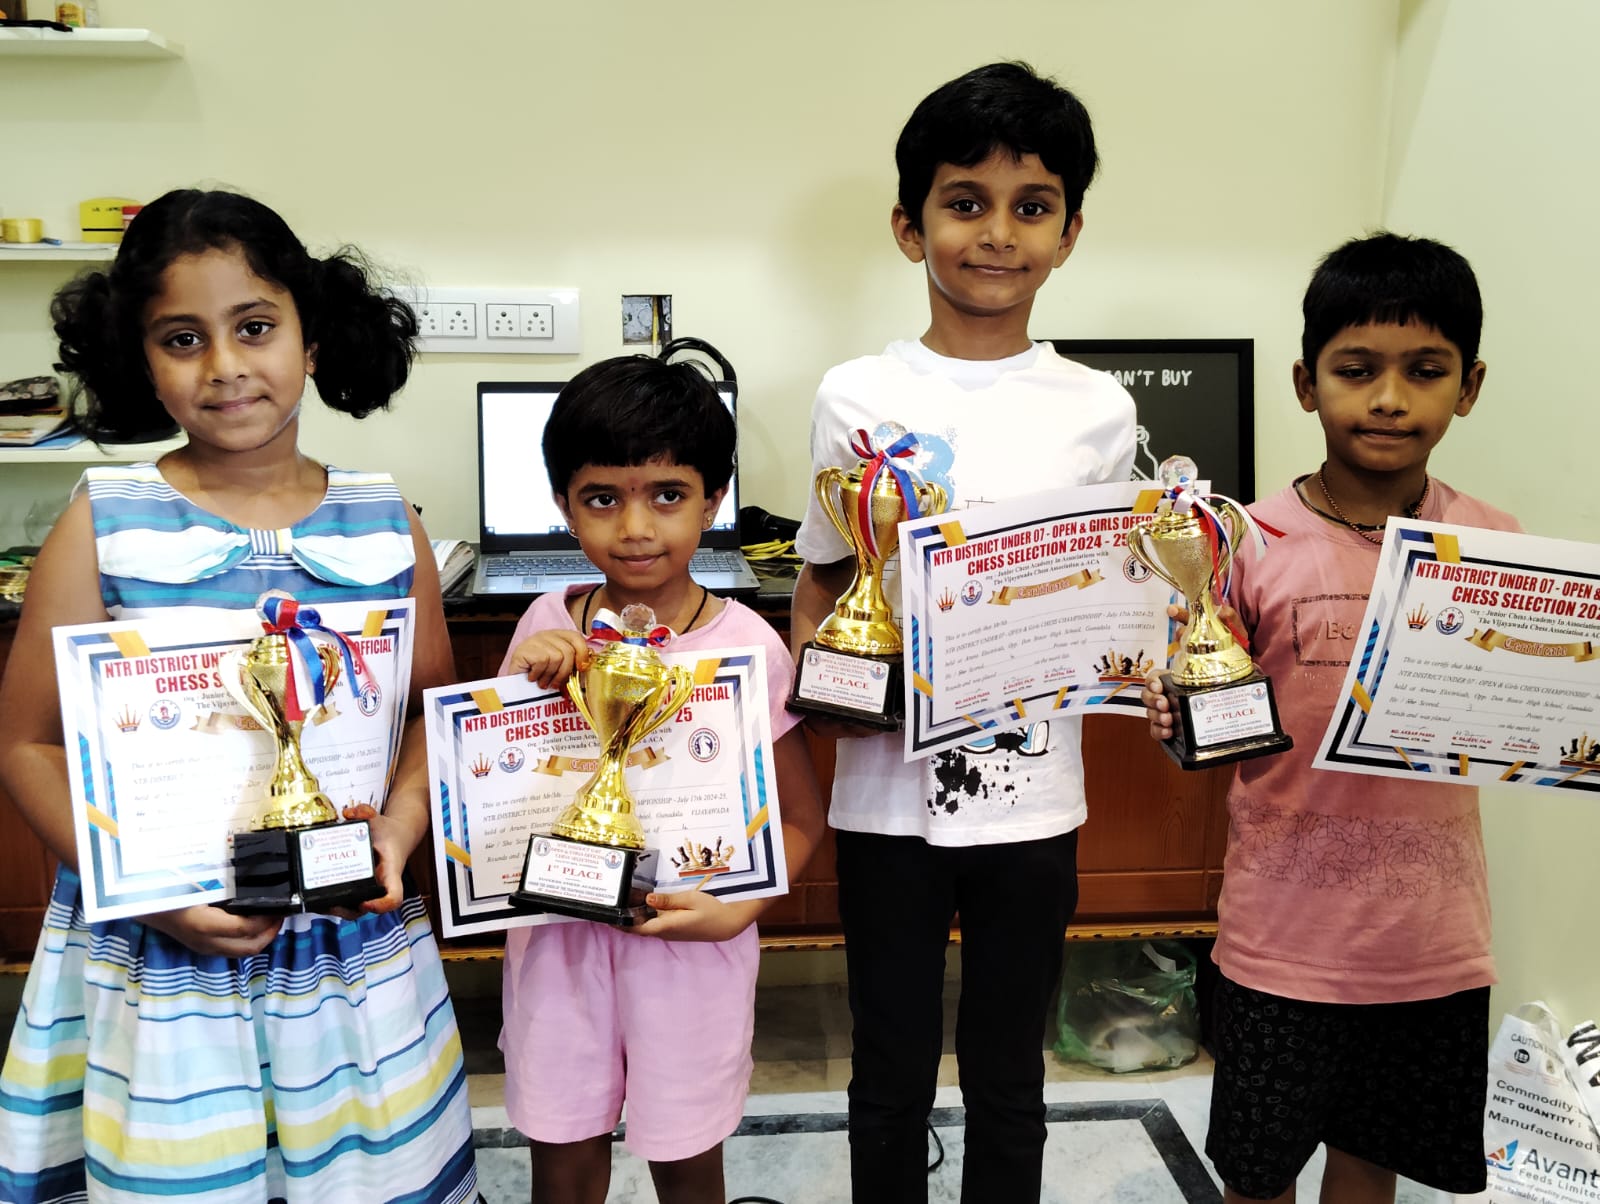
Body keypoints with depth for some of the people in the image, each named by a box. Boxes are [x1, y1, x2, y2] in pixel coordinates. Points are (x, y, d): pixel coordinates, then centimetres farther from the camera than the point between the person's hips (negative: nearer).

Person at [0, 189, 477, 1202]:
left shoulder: (386, 524, -1)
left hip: (355, 940, 2)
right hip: (157, 961, -1)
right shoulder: (103, 525, -6)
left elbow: (436, 706, 9)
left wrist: (403, 822, -9)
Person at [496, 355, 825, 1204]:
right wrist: (520, 681, -16)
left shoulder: (746, 645, -13)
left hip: (689, 935, -2)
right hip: (560, 929, 3)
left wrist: (737, 911, -20)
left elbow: (800, 818, -5)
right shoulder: (548, 627, -5)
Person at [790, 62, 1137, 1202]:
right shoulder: (858, 398, -3)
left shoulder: (1099, 410, 0)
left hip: (1032, 797, 1)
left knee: (1009, 1086, 18)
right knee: (891, 1077, 17)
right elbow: (821, 583, 3)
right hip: (889, 792, 0)